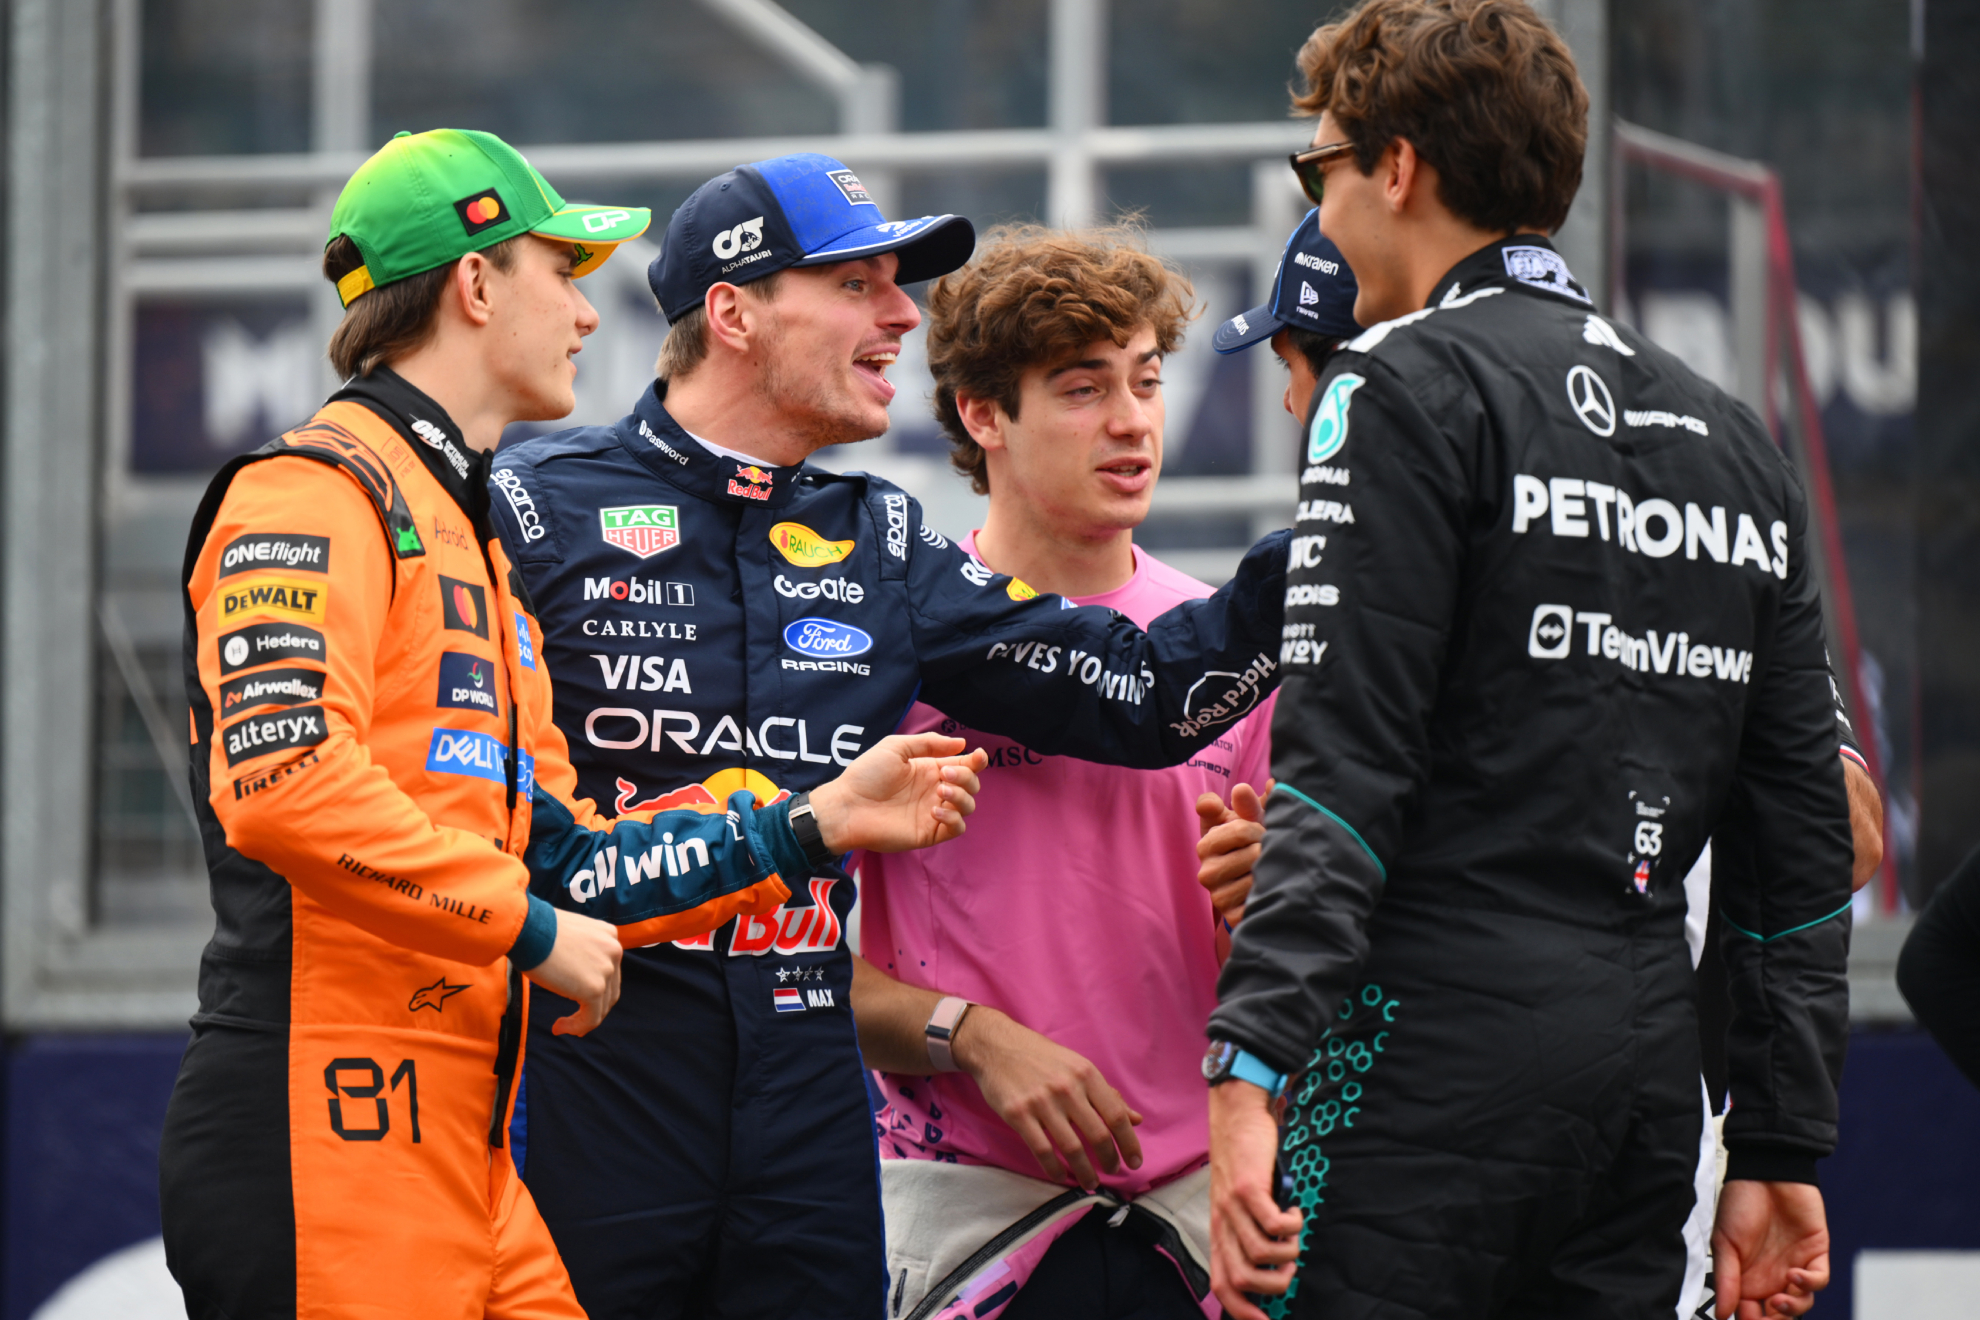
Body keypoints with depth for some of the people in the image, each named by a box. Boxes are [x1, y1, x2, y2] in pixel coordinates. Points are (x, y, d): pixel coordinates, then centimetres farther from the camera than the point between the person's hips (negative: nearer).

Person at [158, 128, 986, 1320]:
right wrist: (531, 927, -15)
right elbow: (282, 783, -21)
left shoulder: (478, 537, 27)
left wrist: (812, 828, 21)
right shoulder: (319, 491, -6)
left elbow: (557, 856, 25)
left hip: (461, 1153, 10)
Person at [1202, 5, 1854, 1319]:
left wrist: (1251, 1066, -17)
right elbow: (1803, 843, 19)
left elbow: (1342, 766, -13)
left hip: (1441, 1055, -7)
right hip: (1646, 1068, 7)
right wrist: (1784, 1149, 21)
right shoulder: (1732, 439, 19)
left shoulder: (1410, 385, -3)